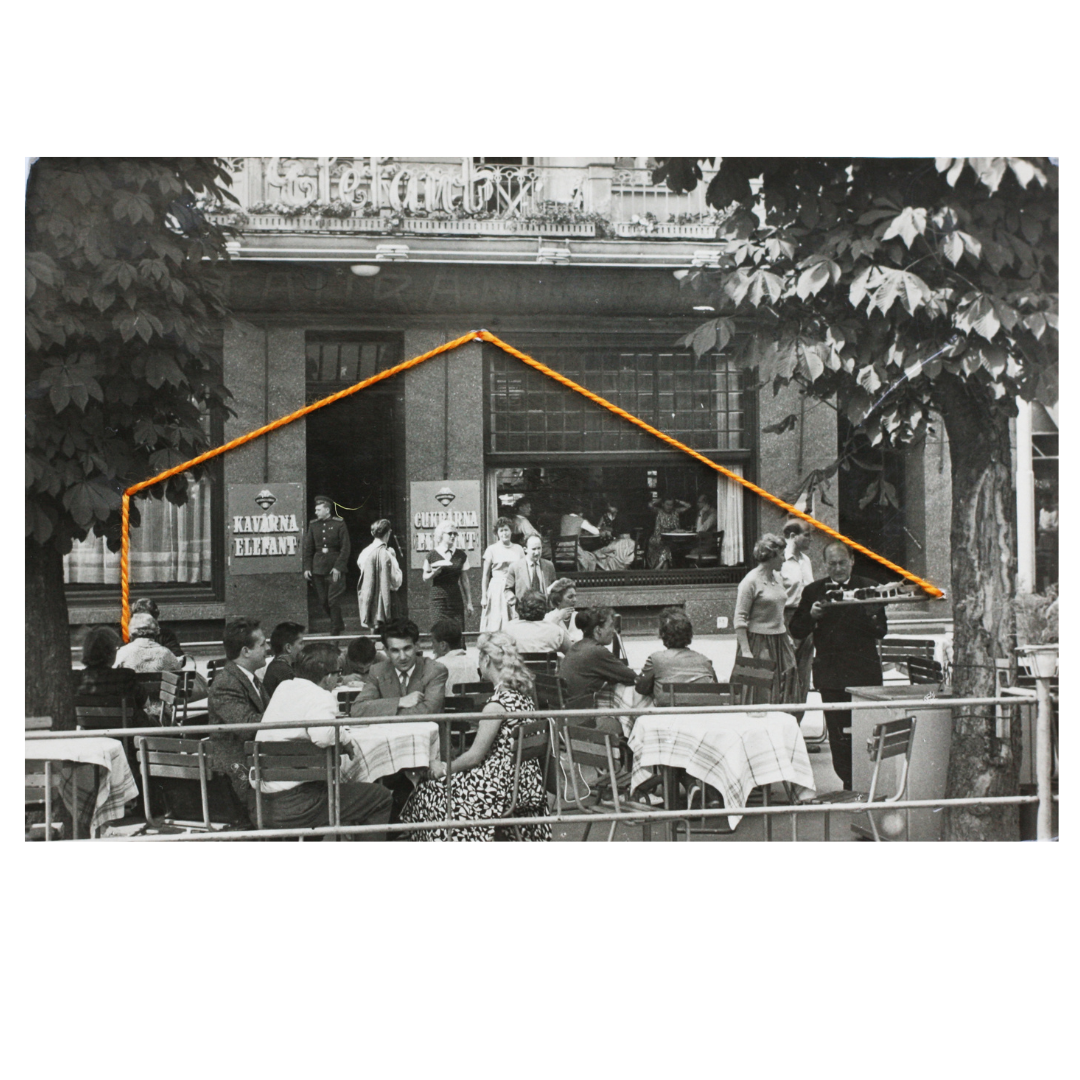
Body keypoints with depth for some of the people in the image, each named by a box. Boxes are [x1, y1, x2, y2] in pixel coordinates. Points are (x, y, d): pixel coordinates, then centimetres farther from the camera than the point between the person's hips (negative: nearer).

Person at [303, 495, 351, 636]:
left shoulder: (339, 524, -4)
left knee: (333, 600, -7)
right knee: (323, 602, 7)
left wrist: (338, 567, -13)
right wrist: (307, 568, 2)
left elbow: (345, 548, -5)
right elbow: (308, 548, 10)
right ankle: (340, 625, 26)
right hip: (318, 568, 4)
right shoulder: (313, 525, 7)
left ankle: (335, 631, 2)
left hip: (335, 568, -4)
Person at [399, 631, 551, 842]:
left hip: (505, 785, -8)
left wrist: (445, 768, 1)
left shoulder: (498, 702, -21)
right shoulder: (523, 693, 4)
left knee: (430, 794, 6)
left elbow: (475, 756, -16)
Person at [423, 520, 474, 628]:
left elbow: (464, 579, 13)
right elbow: (425, 577, 9)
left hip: (456, 598, 3)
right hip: (439, 598, -3)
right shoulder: (432, 556, 0)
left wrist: (469, 602, 12)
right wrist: (434, 573, -13)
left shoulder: (460, 556, 8)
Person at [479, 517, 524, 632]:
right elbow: (485, 575, 5)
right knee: (496, 624, -7)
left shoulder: (518, 549, 11)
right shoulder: (492, 549, 3)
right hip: (497, 589, -2)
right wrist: (484, 596, 1)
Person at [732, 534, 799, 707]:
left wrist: (788, 637, 20)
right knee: (760, 697, -4)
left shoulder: (778, 578, 12)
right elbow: (740, 619, -15)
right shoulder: (751, 581, -12)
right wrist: (745, 651, -21)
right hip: (759, 643, -8)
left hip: (780, 642, 8)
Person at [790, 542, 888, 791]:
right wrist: (811, 616, -10)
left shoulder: (868, 588, 6)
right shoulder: (814, 591, 9)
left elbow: (882, 631, 3)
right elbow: (797, 631, 8)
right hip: (830, 673, 1)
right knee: (838, 731, 2)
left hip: (864, 671, -1)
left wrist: (871, 616, -18)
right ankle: (848, 781, 9)